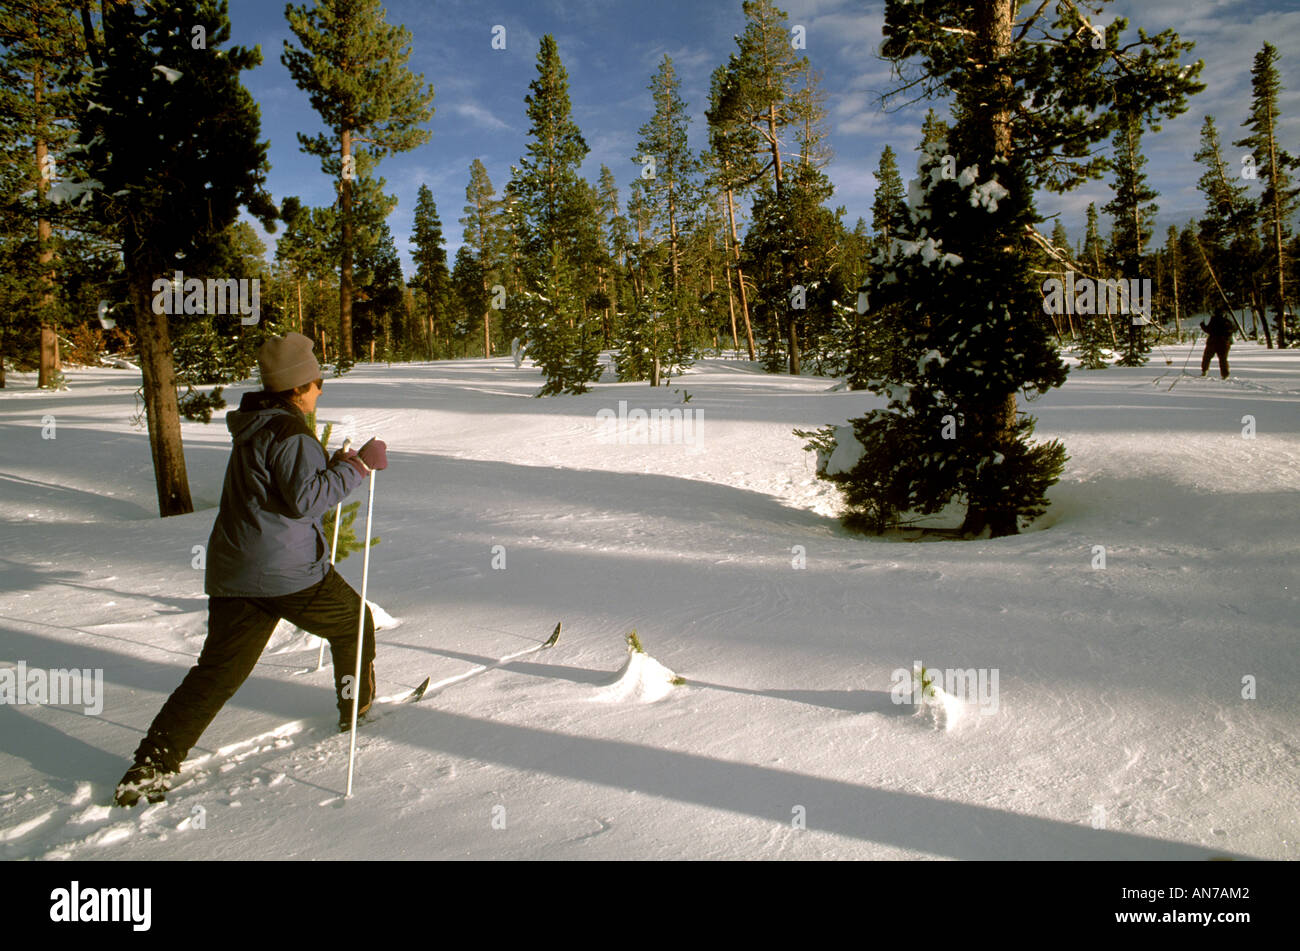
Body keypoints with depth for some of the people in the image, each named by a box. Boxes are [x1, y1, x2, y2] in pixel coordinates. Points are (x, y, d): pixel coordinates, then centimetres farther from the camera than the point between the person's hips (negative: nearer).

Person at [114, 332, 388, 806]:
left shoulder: (252, 428, 15)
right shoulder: (290, 434, -14)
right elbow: (305, 500, -21)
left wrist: (337, 464, 17)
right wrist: (357, 467, -17)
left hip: (233, 571, 8)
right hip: (288, 571, -8)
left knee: (218, 671, 7)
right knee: (352, 621, 17)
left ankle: (153, 764, 1)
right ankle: (357, 708, 31)